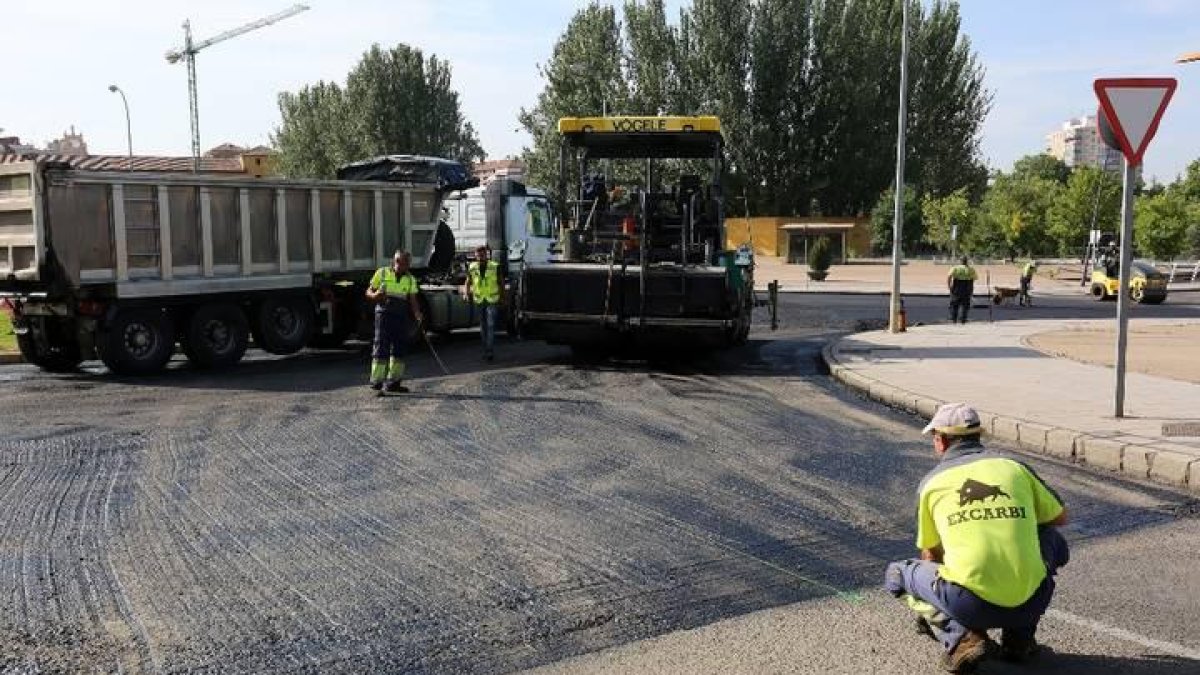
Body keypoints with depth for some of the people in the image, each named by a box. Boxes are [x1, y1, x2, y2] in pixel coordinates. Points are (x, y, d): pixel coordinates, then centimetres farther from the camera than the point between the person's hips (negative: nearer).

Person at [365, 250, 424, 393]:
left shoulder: (410, 280, 10)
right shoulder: (382, 273, 3)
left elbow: (413, 301, 7)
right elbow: (369, 292, 6)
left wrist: (419, 317, -9)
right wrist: (375, 295, -17)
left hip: (401, 316, 4)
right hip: (384, 313, -4)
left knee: (399, 349, 6)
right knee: (381, 347, -9)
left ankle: (393, 381, 15)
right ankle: (377, 381, -9)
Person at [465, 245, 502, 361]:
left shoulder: (495, 266, -5)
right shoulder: (472, 268, 2)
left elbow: (500, 282, 5)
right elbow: (468, 282, 13)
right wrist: (468, 293, -3)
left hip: (492, 301, -3)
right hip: (479, 301, 3)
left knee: (491, 326, -13)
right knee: (483, 327, 11)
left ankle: (490, 351, -15)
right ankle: (486, 350, 21)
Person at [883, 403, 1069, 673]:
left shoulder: (931, 482, 11)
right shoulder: (1015, 467, 13)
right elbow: (1061, 517, 28)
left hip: (970, 605, -2)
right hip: (1031, 604, 2)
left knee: (897, 573, 24)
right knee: (1053, 542, 33)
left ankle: (959, 636, 1)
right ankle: (1019, 636, 21)